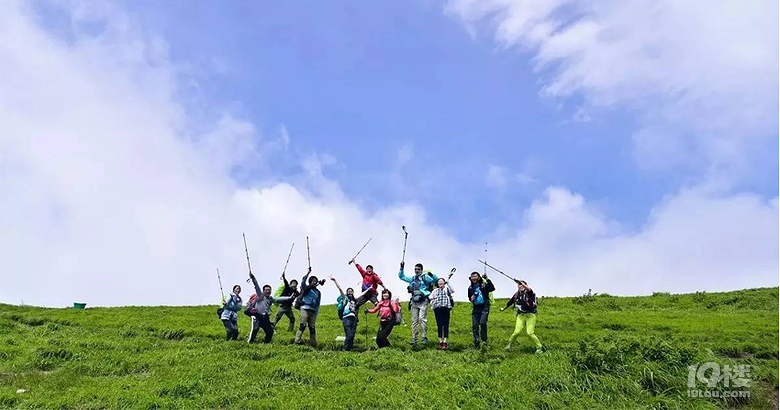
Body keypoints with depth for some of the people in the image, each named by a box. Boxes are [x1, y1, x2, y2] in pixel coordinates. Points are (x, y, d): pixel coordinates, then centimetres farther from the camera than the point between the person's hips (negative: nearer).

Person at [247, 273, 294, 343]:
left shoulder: (271, 299, 16)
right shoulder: (260, 295, 3)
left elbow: (280, 299, 11)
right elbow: (256, 286, -6)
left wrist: (290, 298, 2)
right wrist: (252, 277, -16)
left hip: (265, 318, 6)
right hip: (257, 317, -5)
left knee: (270, 331, 3)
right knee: (254, 330, -11)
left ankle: (266, 343, 18)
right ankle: (249, 342, 4)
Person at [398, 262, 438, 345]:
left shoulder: (425, 277, 3)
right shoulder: (412, 279, 17)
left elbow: (436, 280, -1)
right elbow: (401, 276, 25)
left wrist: (432, 275, -20)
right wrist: (402, 268, 12)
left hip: (423, 302, -5)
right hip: (414, 302, 5)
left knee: (422, 318, -15)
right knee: (414, 320, 4)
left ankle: (425, 337, -10)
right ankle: (414, 338, 9)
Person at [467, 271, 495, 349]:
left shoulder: (484, 285, -5)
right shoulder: (471, 288, 10)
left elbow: (492, 289, -24)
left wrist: (487, 280, -30)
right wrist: (471, 299, -1)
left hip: (484, 308, -5)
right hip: (475, 308, 5)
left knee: (482, 323, -22)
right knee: (475, 326, 2)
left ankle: (484, 339, -3)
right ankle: (476, 343, 11)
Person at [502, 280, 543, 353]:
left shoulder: (528, 292, -6)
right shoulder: (516, 294, 8)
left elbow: (529, 290, -33)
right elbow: (510, 302, 23)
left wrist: (522, 283, -37)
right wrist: (503, 309, 35)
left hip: (530, 316, -4)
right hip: (521, 315, 4)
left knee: (530, 333, -11)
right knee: (517, 332, -7)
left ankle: (539, 347, 8)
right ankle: (509, 344, 17)